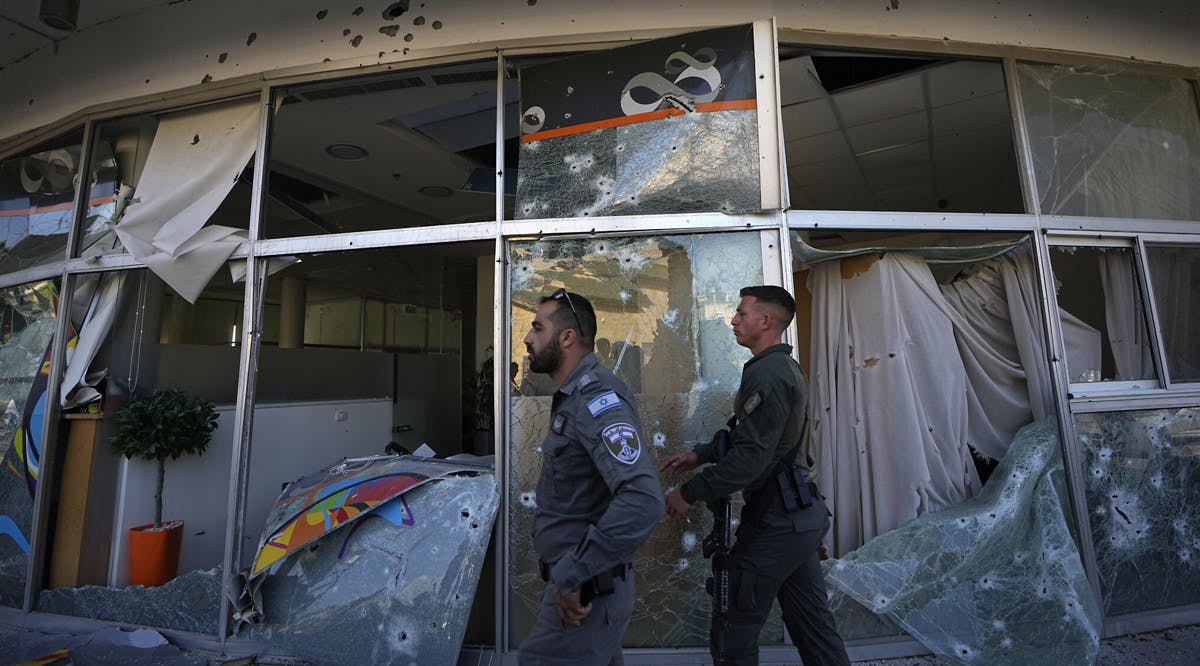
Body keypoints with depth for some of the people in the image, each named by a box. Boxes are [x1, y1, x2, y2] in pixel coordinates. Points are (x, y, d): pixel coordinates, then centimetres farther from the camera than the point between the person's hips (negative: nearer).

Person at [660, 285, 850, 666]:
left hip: (774, 522, -10)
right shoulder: (787, 367, 12)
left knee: (733, 633, 4)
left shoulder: (767, 373, -20)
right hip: (802, 515, 10)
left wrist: (689, 493, -16)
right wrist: (699, 455, 13)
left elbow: (750, 457, -25)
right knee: (812, 624, 20)